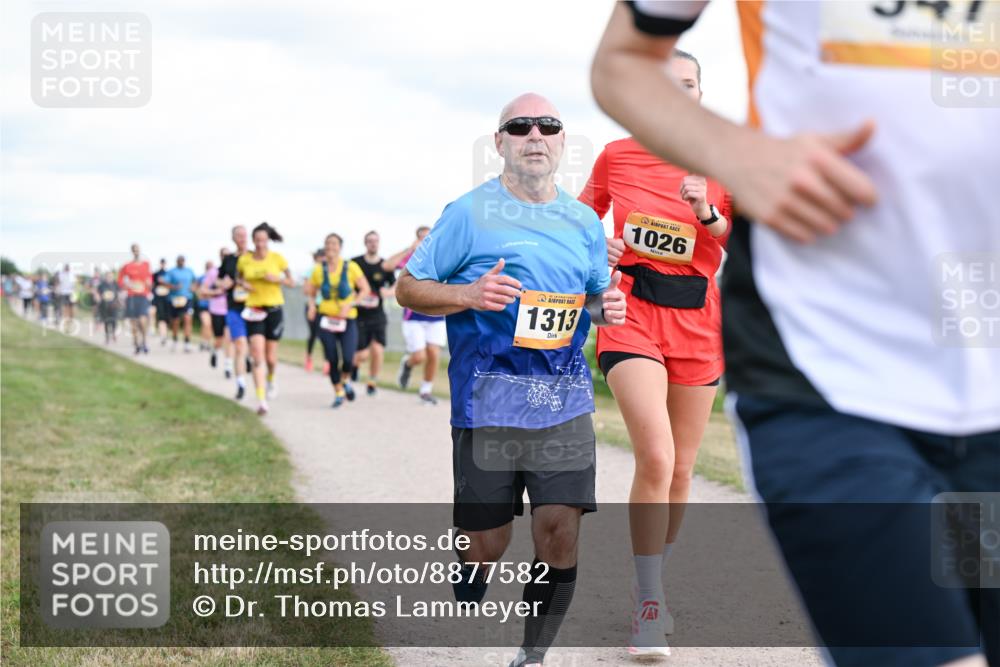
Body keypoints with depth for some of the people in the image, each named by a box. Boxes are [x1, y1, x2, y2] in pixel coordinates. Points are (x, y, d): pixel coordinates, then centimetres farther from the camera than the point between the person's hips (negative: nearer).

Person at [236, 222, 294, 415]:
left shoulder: (277, 258, -3)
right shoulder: (244, 260, -1)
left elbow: (291, 282, 4)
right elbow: (238, 278, 18)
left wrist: (278, 279, -15)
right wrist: (243, 283, -5)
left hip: (274, 308, 0)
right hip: (253, 310, 0)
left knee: (270, 357, 7)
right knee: (258, 356, -12)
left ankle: (272, 380, 43)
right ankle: (261, 400, -15)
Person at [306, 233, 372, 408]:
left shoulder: (351, 267, -3)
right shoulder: (319, 269, 2)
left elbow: (365, 290, -1)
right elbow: (310, 292, 13)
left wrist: (349, 305, -13)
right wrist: (312, 305, -8)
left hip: (347, 319, -1)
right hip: (326, 319, 1)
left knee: (348, 358, -14)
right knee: (332, 359, -2)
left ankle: (345, 380, 19)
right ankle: (338, 392, 18)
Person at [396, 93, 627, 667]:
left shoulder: (584, 222, 13)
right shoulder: (469, 214, 0)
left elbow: (598, 296, 24)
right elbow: (408, 288, 3)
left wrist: (609, 306, 0)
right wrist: (468, 295, -15)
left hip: (566, 403, 3)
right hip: (488, 406, -3)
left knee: (560, 534, -6)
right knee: (485, 546, 1)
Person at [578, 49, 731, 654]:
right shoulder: (616, 156, 3)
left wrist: (707, 213, -20)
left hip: (698, 318, 2)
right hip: (632, 313, -2)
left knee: (681, 468, 9)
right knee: (656, 457, -20)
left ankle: (653, 585, 30)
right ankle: (650, 606, -11)